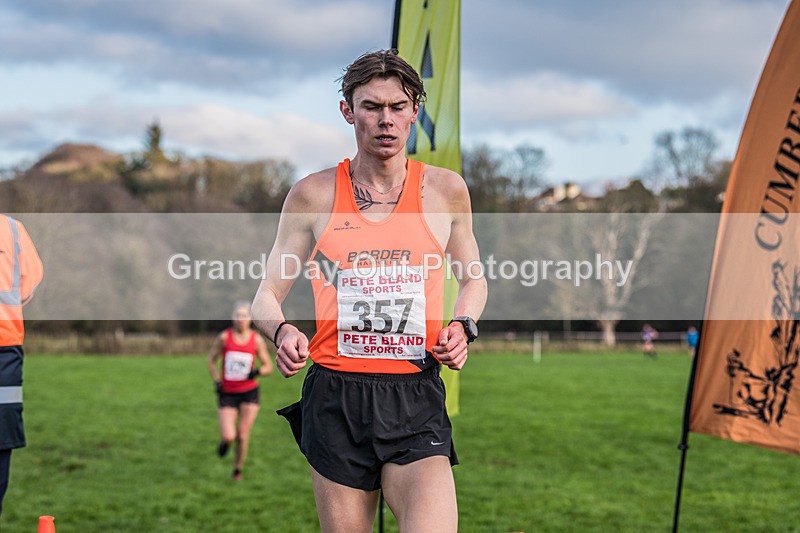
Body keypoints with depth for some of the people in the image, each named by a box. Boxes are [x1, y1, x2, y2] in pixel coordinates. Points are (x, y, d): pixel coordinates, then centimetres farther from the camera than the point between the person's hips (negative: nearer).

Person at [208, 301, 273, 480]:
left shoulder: (257, 340, -2)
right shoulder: (224, 337, -4)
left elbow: (268, 367, 5)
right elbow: (211, 360, 8)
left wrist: (257, 371, -17)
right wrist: (217, 381, -5)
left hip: (249, 393, 1)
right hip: (228, 394, -1)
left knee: (243, 435, -4)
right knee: (229, 436, -13)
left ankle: (238, 470, 18)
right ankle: (224, 440, 26)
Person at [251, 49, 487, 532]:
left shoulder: (445, 190, 6)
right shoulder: (313, 195, 4)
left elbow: (474, 279, 21)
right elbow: (267, 296, 10)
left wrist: (462, 326, 0)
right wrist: (283, 331, -12)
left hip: (416, 405, 0)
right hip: (335, 399, 0)